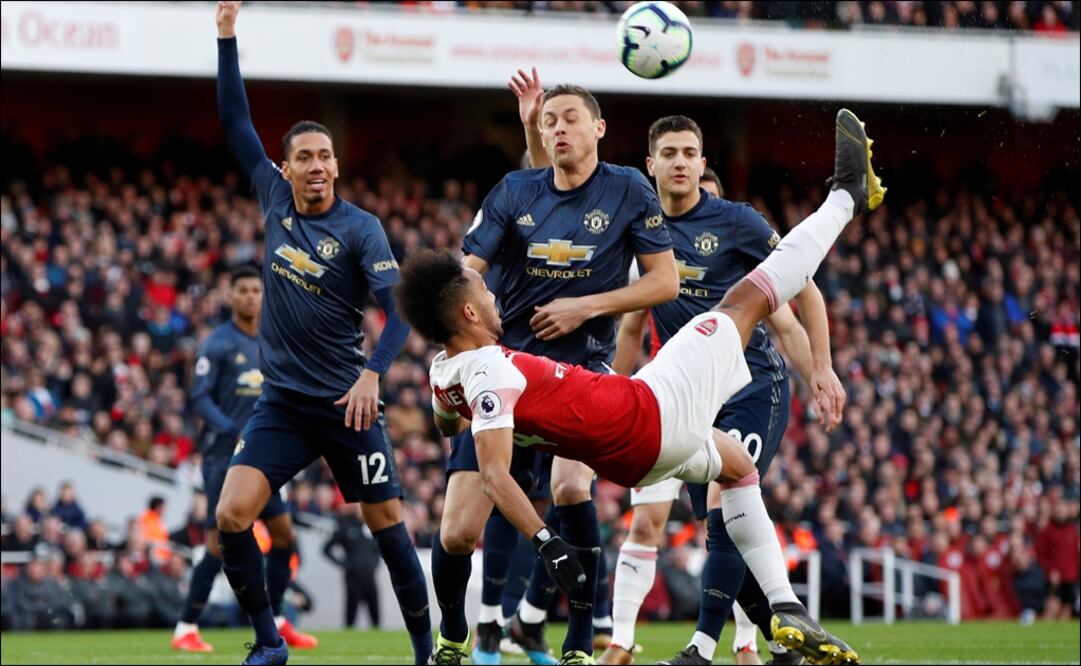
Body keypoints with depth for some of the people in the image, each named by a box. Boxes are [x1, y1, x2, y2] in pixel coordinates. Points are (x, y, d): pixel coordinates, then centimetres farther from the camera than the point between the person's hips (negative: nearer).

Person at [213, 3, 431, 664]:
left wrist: (372, 373, -32)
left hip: (346, 404, -4)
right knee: (232, 515, -11)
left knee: (388, 524, -1)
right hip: (283, 402, 4)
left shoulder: (360, 229, -8)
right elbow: (237, 122, 9)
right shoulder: (275, 201, 4)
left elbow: (400, 308, -16)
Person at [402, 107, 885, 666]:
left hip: (635, 461, 10)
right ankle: (846, 194, 21)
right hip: (659, 415, -10)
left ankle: (786, 609, 23)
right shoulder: (490, 371, -28)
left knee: (736, 464, 34)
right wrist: (546, 543, -41)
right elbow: (495, 474, -36)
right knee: (749, 296, 4)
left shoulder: (444, 377, -2)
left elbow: (447, 425, 21)